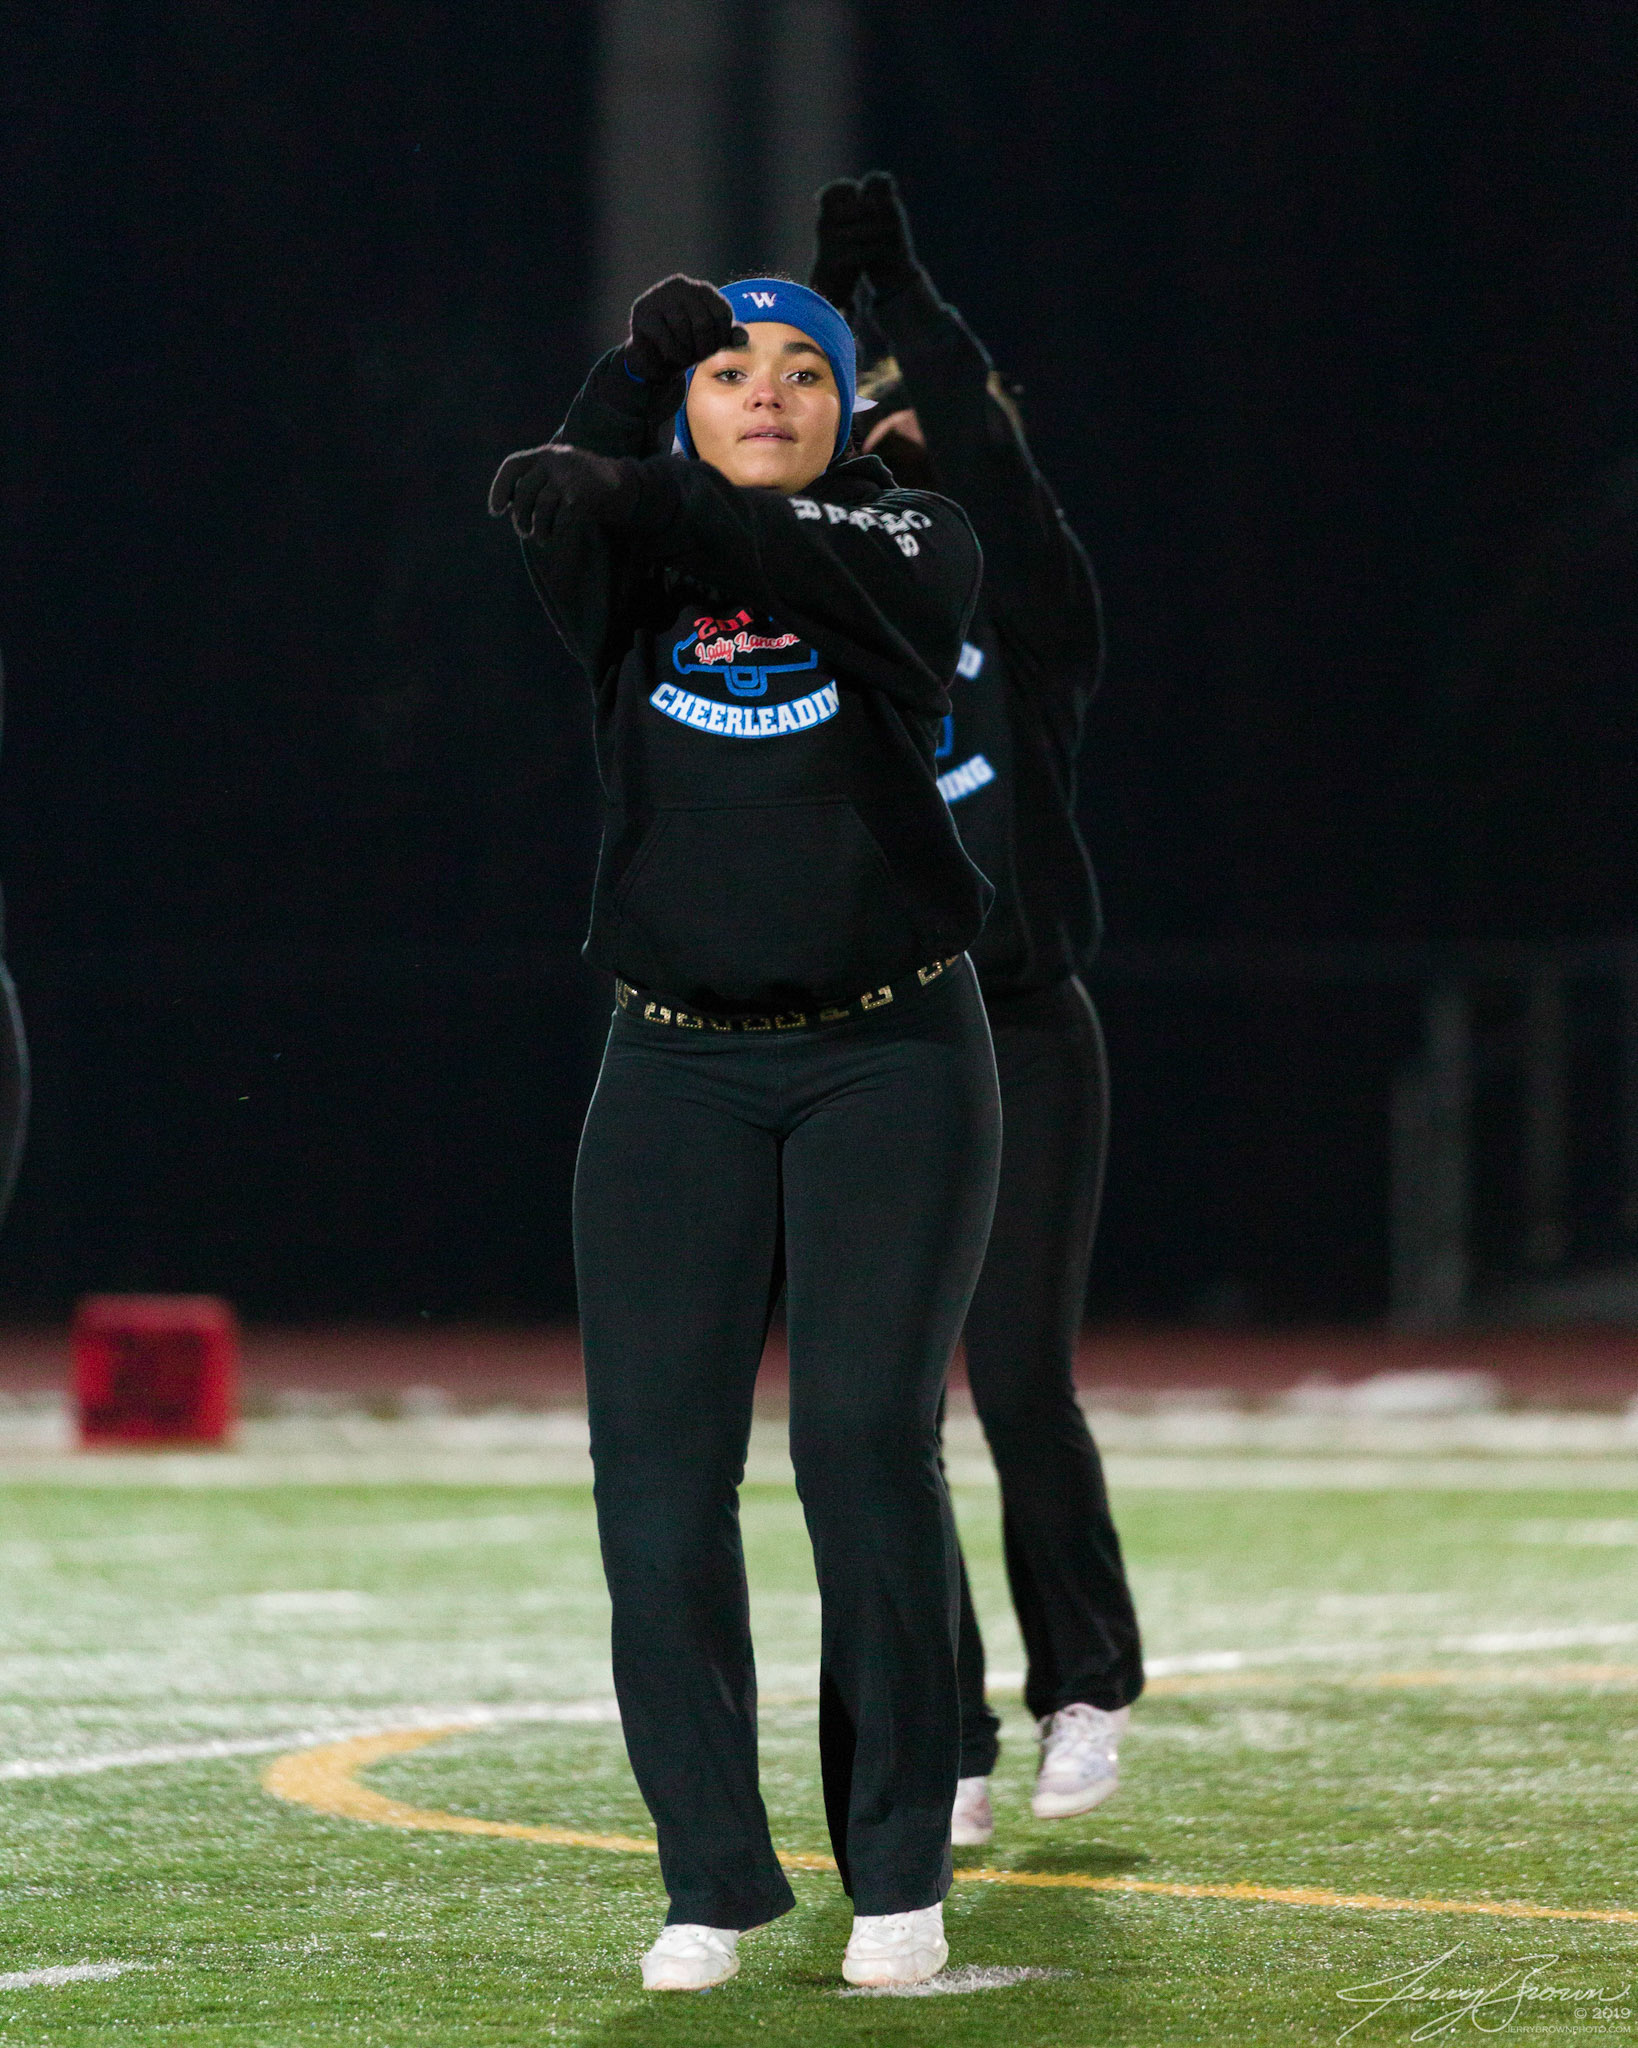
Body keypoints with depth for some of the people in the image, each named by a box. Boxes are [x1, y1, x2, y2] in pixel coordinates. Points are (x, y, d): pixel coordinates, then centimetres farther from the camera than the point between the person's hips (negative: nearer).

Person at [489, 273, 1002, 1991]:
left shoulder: (913, 547, 3)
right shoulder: (623, 568, 6)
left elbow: (782, 559, -17)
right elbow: (558, 508, -17)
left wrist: (615, 491, -25)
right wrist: (639, 369, -29)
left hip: (893, 1058, -2)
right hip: (679, 1069, 2)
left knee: (866, 1442, -11)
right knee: (656, 1458, -6)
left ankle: (900, 1868, -1)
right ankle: (712, 1877, 3)